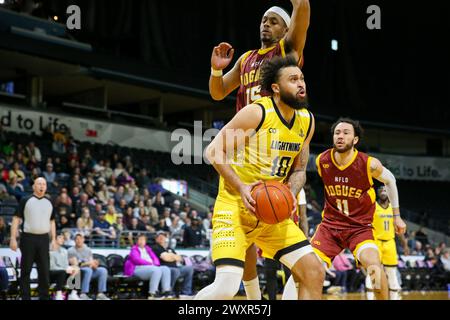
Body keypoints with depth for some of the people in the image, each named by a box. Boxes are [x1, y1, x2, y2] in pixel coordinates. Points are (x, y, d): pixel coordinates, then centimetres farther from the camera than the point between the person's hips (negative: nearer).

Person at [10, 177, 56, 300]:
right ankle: (25, 297, 7)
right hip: (28, 238, -3)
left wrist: (53, 239, 10)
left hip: (44, 238, 3)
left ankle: (44, 297, 9)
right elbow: (16, 219, -1)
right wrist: (13, 238, -9)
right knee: (26, 270, 1)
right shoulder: (25, 200, 1)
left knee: (44, 270, 3)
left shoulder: (49, 203, 13)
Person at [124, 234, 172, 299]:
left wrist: (155, 264, -6)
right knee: (157, 270, -34)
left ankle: (166, 291, -30)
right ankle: (152, 293, -38)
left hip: (152, 267, 7)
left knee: (165, 269, -19)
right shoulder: (134, 249, 6)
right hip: (138, 269, -7)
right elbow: (137, 260, -10)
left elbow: (155, 259, 18)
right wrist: (150, 263, -15)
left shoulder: (148, 249, 24)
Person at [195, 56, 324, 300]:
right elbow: (213, 151, -12)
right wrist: (241, 187, -24)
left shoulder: (306, 121, 5)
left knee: (314, 272, -1)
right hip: (235, 205, -7)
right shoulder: (257, 113, -16)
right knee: (226, 287, -20)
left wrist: (291, 194, -7)